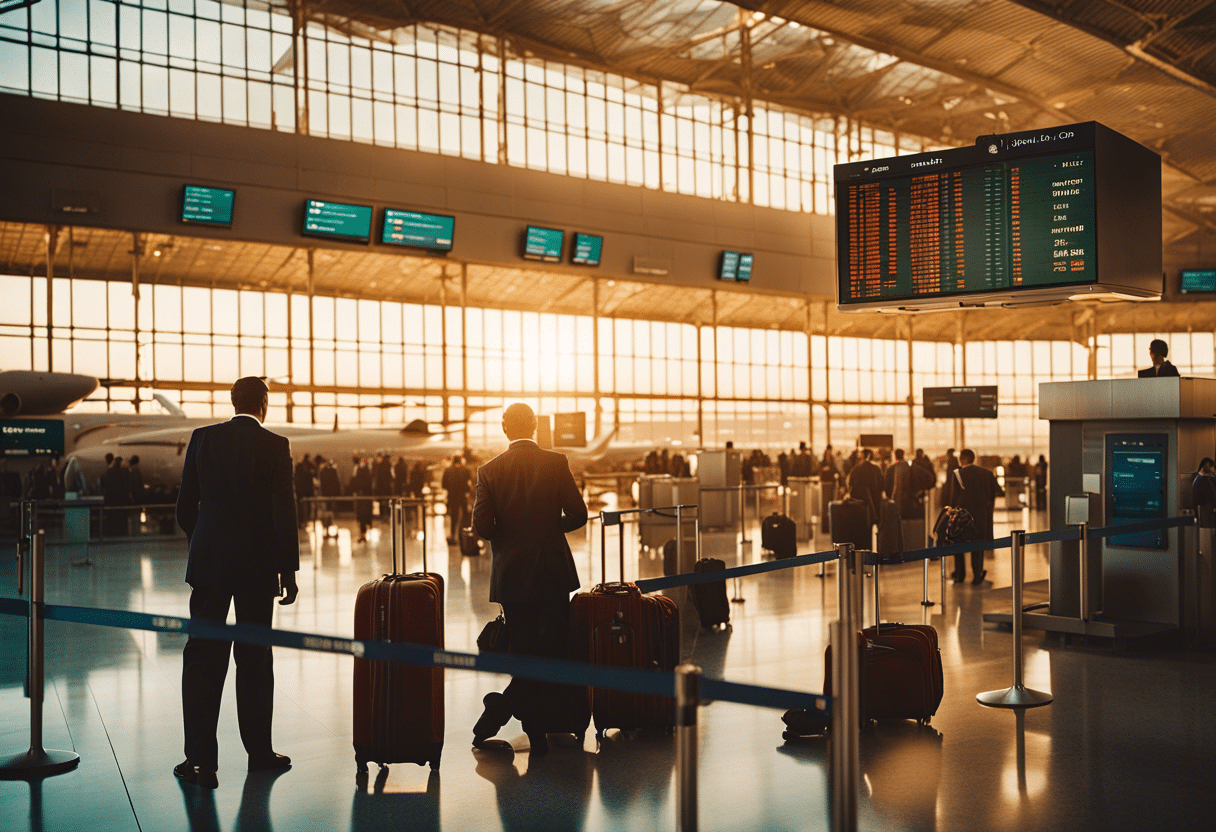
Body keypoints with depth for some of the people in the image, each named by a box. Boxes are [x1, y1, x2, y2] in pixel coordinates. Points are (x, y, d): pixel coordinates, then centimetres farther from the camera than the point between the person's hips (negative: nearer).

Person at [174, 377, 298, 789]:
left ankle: (201, 759, 3)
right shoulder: (275, 445, -6)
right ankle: (259, 752, 21)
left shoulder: (203, 438, 1)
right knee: (254, 658, 11)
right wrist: (289, 570, -2)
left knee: (202, 659, 5)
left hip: (209, 564, 1)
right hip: (257, 566, -1)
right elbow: (284, 512, -9)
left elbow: (185, 506, 4)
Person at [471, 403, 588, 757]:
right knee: (553, 652, 5)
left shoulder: (490, 470, -2)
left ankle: (536, 735, 12)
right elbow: (577, 514, -4)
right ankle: (498, 710, -10)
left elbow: (481, 525, -7)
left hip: (510, 575, 2)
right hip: (551, 572, -2)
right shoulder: (555, 463, -4)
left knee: (524, 653, 11)